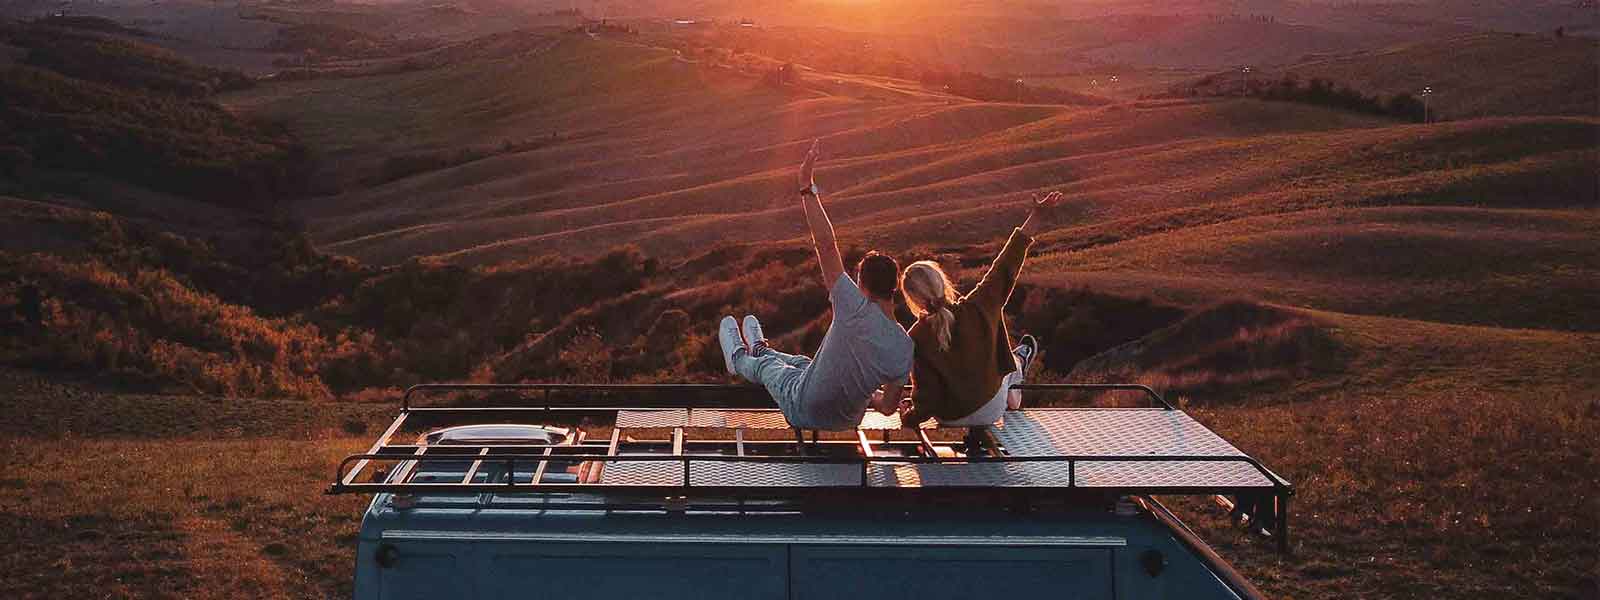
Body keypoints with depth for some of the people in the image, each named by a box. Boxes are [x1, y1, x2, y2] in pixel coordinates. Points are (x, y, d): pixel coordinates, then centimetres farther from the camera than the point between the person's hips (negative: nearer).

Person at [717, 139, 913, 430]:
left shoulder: (858, 310, -34)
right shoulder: (904, 348, -22)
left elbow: (826, 245, -34)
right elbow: (889, 407, -10)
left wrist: (807, 189, -28)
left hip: (803, 413, -4)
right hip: (849, 420, 5)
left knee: (767, 366, 29)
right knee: (802, 363, 35)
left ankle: (739, 359, 64)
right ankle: (759, 350, 66)